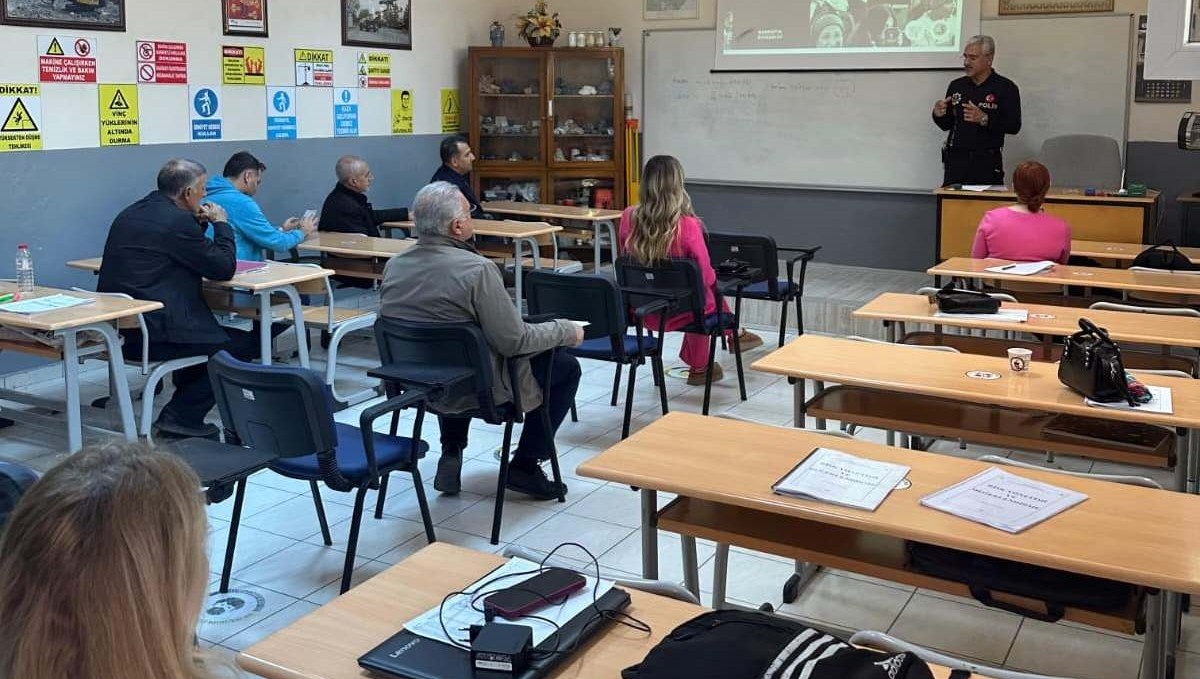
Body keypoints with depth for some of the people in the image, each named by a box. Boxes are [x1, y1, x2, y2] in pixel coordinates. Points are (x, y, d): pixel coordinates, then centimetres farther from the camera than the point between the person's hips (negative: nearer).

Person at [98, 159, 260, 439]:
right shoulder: (177, 221, -16)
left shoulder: (130, 214, 12)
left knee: (206, 330, 31)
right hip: (153, 335, -10)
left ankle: (182, 413, 28)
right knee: (245, 344, 2)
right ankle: (180, 417, 4)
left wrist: (198, 224, 16)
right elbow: (225, 268, -9)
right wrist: (221, 224, 5)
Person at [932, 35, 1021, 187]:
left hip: (987, 163, -3)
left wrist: (984, 119, -23)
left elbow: (1014, 126, -9)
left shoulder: (1006, 88, -2)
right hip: (955, 160, 3)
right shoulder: (956, 86, 11)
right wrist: (939, 115, -4)